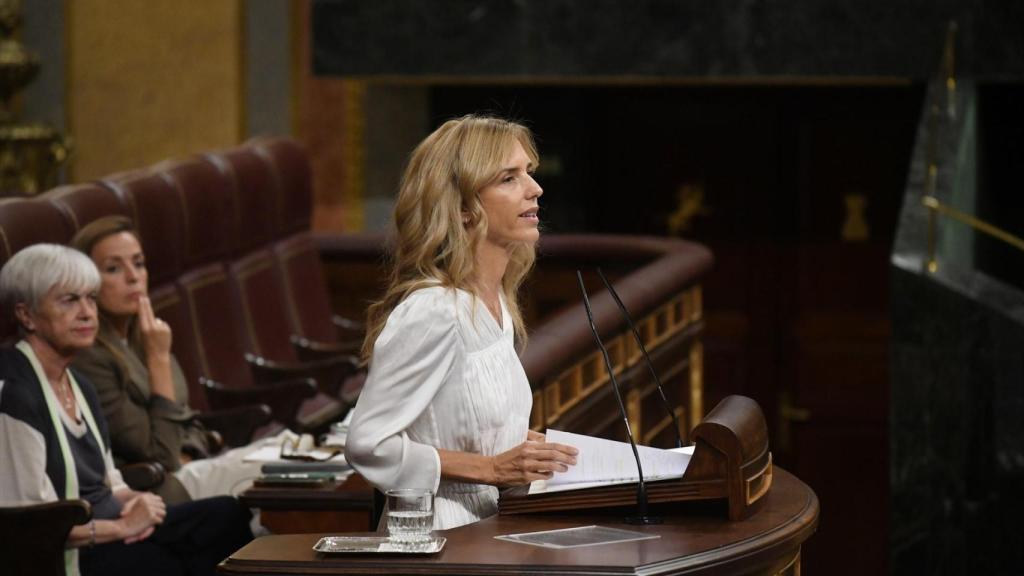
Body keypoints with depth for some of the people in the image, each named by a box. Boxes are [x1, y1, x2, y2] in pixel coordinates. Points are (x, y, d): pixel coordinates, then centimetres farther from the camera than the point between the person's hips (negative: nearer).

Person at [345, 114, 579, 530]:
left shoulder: (496, 303, 14)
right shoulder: (432, 313, -15)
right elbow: (366, 445, -17)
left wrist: (527, 449, 8)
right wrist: (493, 468, -18)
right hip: (440, 543, -9)